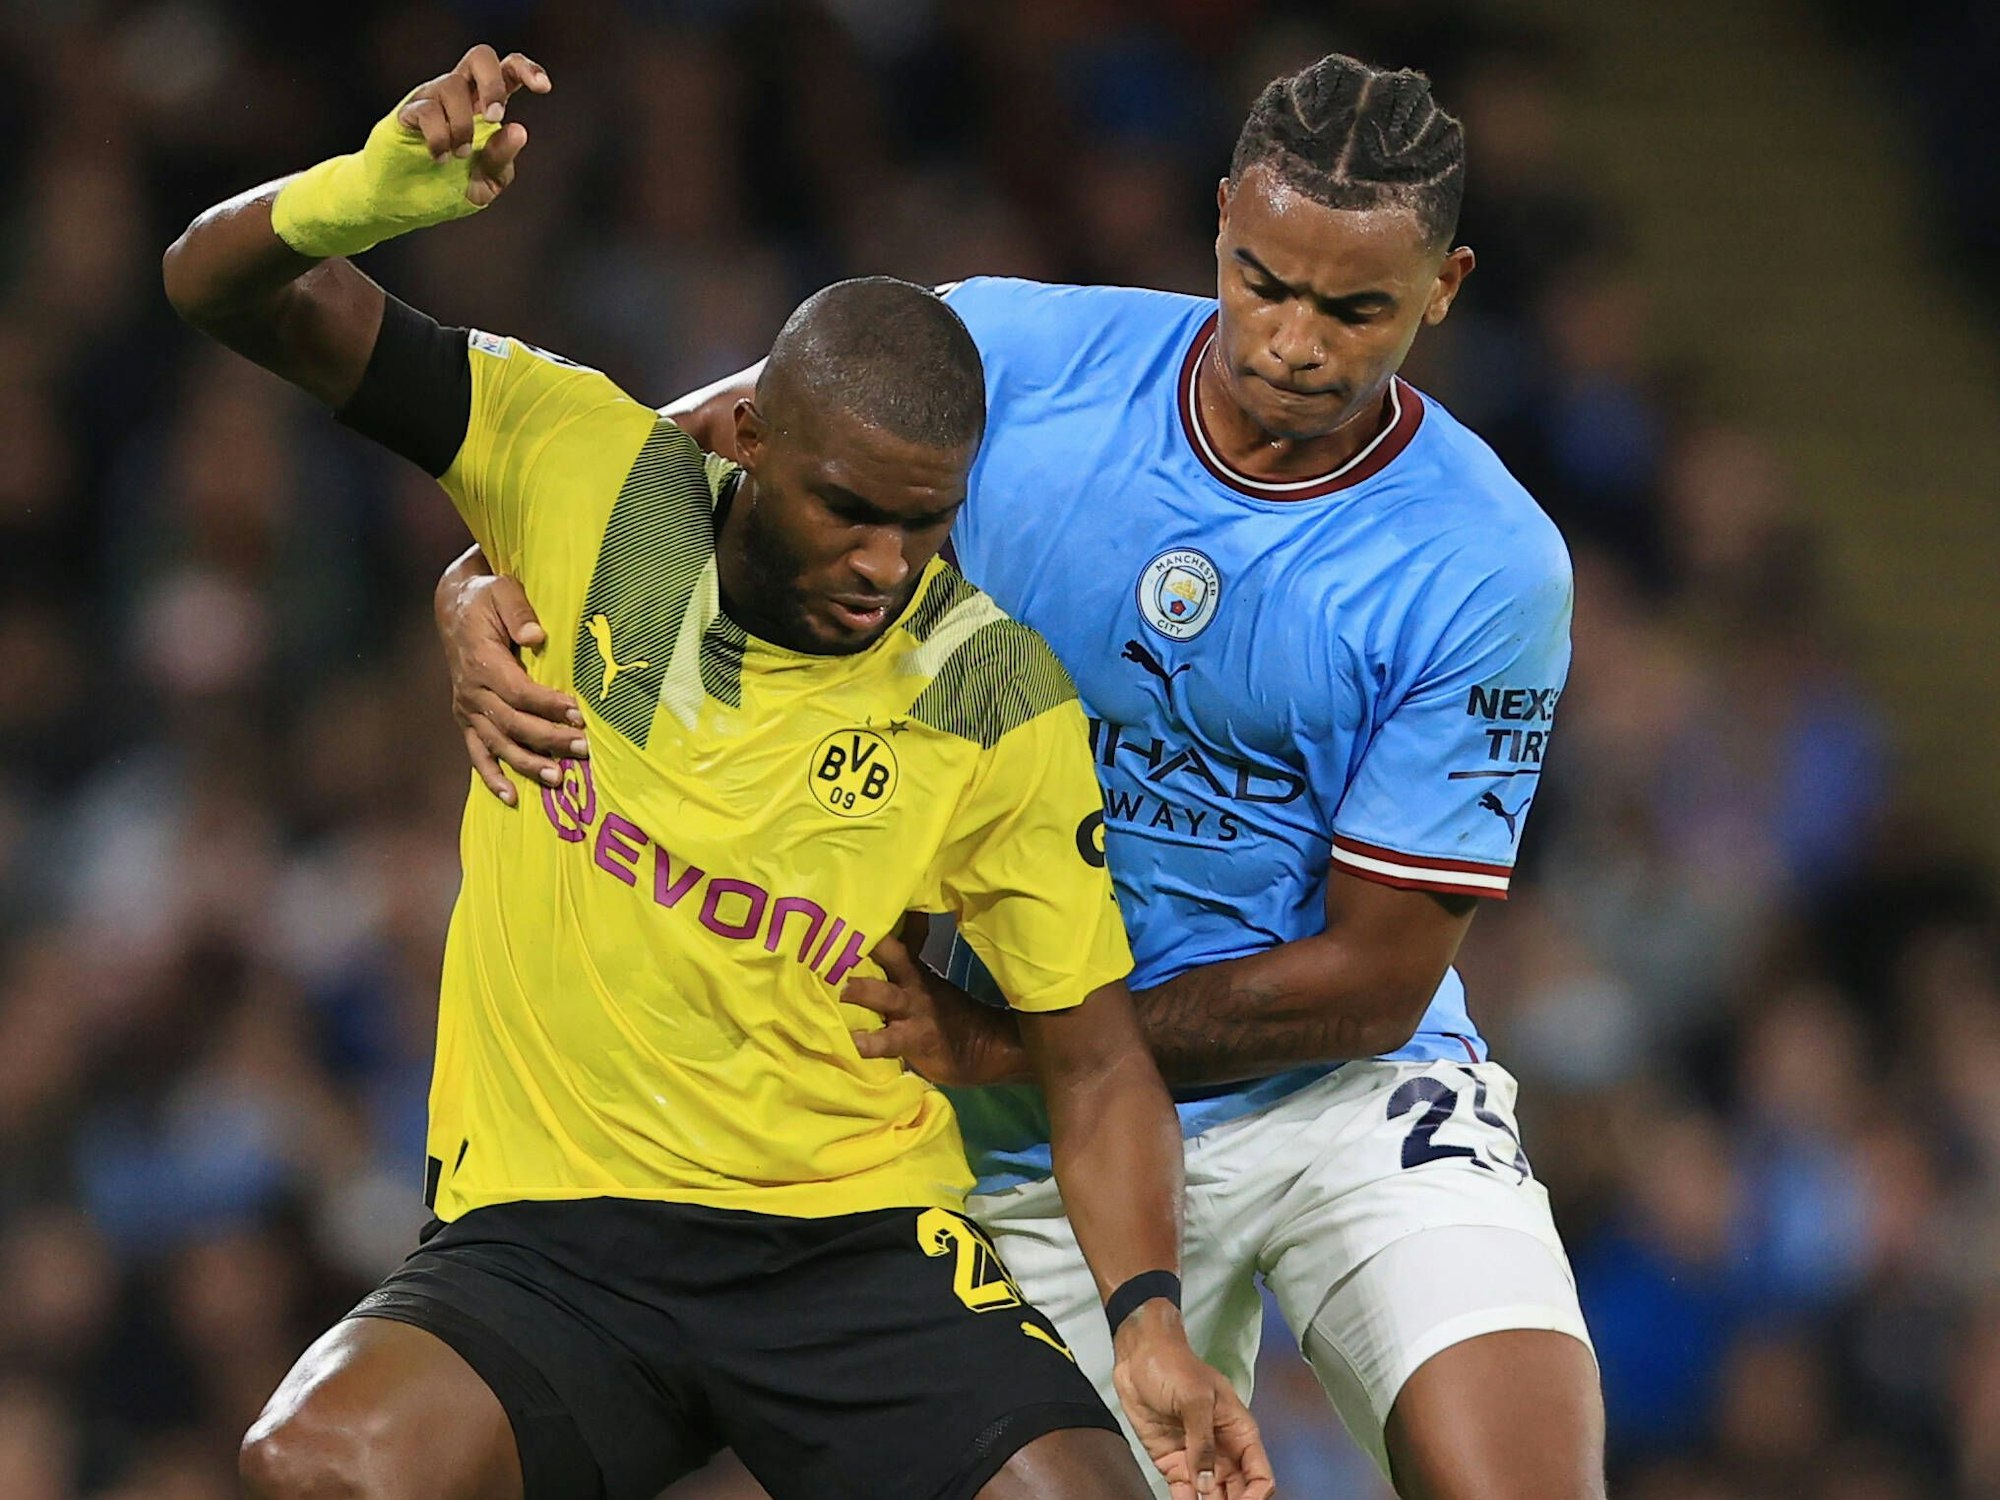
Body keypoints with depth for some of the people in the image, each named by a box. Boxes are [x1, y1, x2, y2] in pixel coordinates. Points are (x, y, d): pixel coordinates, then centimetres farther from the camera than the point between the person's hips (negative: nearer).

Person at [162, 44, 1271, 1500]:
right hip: (544, 1232, 0)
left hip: (860, 1241, 0)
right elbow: (227, 284, -2)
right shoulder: (587, 471, -3)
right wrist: (370, 194, -25)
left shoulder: (1000, 708, -4)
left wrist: (1148, 1316, -15)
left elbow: (1094, 1062, 2)